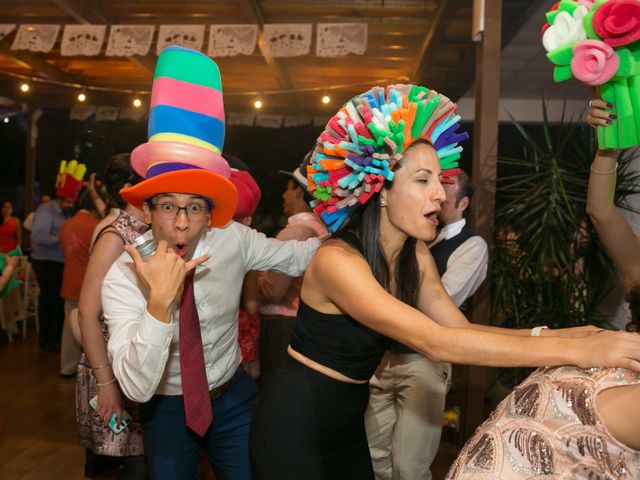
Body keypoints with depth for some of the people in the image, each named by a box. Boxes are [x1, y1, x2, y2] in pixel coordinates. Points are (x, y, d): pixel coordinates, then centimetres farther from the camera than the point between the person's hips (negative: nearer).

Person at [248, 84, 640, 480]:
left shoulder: (416, 255, -4)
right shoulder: (337, 260, -29)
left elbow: (461, 330, -6)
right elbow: (436, 343, -36)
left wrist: (552, 334, -20)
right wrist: (576, 351, -35)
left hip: (346, 419, 7)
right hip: (297, 423, -7)